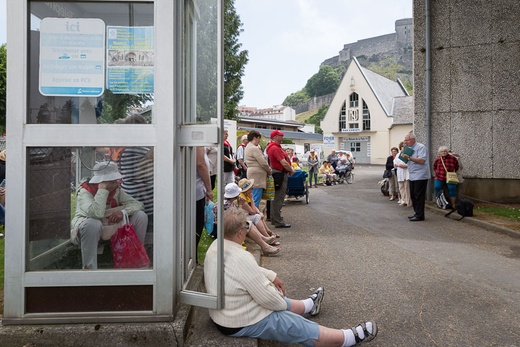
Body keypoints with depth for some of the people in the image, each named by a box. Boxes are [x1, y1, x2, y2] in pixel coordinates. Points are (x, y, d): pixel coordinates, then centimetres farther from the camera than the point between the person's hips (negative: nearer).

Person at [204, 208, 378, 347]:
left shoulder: (215, 246, -5)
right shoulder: (241, 258, -35)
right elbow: (267, 297, -26)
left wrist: (271, 275, 5)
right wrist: (282, 303, -6)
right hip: (242, 323, -9)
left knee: (279, 300, 29)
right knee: (305, 330, 4)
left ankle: (309, 305, 55)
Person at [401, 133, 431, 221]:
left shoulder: (421, 147, -11)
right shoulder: (410, 148, 17)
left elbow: (422, 160, -23)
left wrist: (409, 157, -24)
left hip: (420, 176, -9)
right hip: (413, 176, 9)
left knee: (419, 197, -6)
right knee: (413, 196, 12)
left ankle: (420, 215, 1)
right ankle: (417, 213, 21)